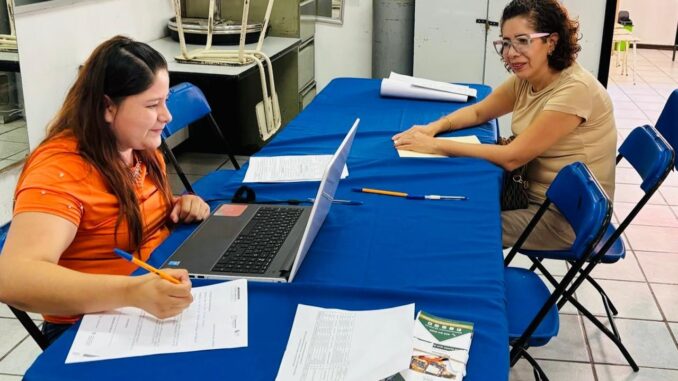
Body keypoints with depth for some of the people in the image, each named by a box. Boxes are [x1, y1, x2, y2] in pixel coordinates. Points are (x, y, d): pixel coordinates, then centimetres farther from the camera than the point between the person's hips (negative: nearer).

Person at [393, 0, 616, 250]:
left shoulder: (575, 89, -26)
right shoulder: (527, 78, -1)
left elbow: (512, 157, -27)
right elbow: (478, 112, 11)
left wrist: (435, 145, -24)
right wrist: (434, 127, -9)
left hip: (566, 216, -7)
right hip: (535, 194, 7)